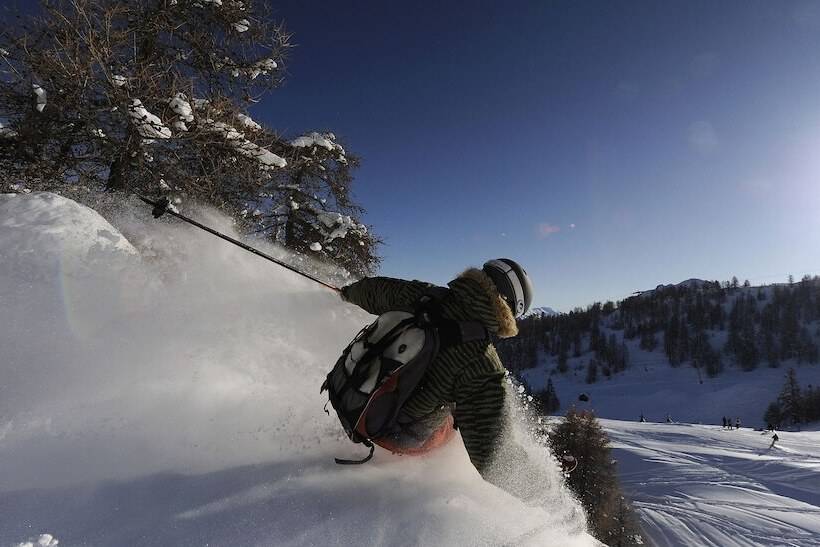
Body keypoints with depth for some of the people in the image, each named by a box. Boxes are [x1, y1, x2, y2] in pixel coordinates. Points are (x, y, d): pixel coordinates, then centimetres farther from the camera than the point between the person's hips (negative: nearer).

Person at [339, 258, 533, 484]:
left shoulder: (421, 294, -15)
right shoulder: (486, 366, -25)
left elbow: (376, 291, 4)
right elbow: (482, 431, -15)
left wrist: (351, 292, 26)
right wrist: (478, 475, 6)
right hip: (400, 436, -4)